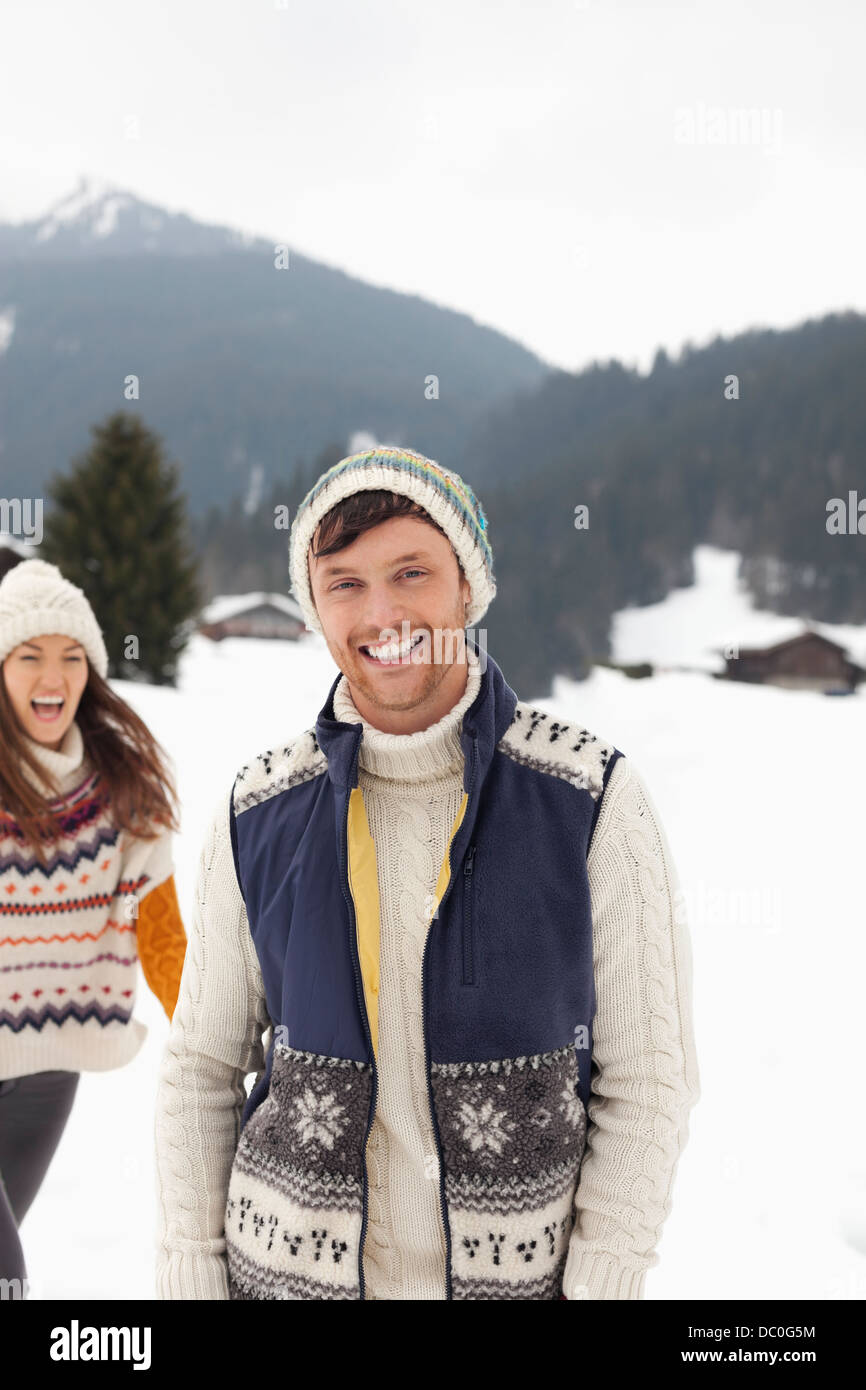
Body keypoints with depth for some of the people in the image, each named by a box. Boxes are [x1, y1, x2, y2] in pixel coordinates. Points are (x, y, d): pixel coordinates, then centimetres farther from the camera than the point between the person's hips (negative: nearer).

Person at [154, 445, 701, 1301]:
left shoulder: (592, 799, -11)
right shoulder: (257, 816, -5)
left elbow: (644, 1078, -8)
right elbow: (202, 1069, 3)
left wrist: (600, 1283, -12)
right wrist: (192, 1278, -1)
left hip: (525, 1268, -1)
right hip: (285, 1267, 2)